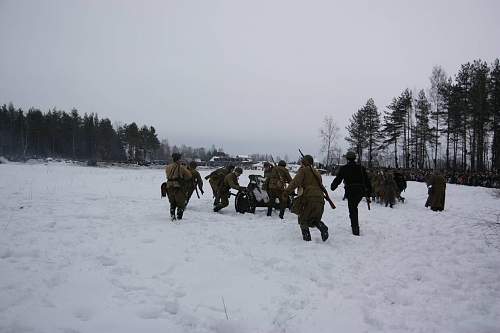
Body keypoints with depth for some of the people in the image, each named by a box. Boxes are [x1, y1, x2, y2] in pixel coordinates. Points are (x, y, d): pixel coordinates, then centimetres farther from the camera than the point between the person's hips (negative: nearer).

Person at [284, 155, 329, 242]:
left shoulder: (303, 170, -1)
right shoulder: (316, 172, 22)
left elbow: (296, 182, -14)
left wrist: (287, 191, -17)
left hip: (308, 198, -6)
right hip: (319, 198, 7)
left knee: (303, 219, 9)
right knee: (315, 219, 20)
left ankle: (306, 237, 3)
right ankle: (323, 228, -6)